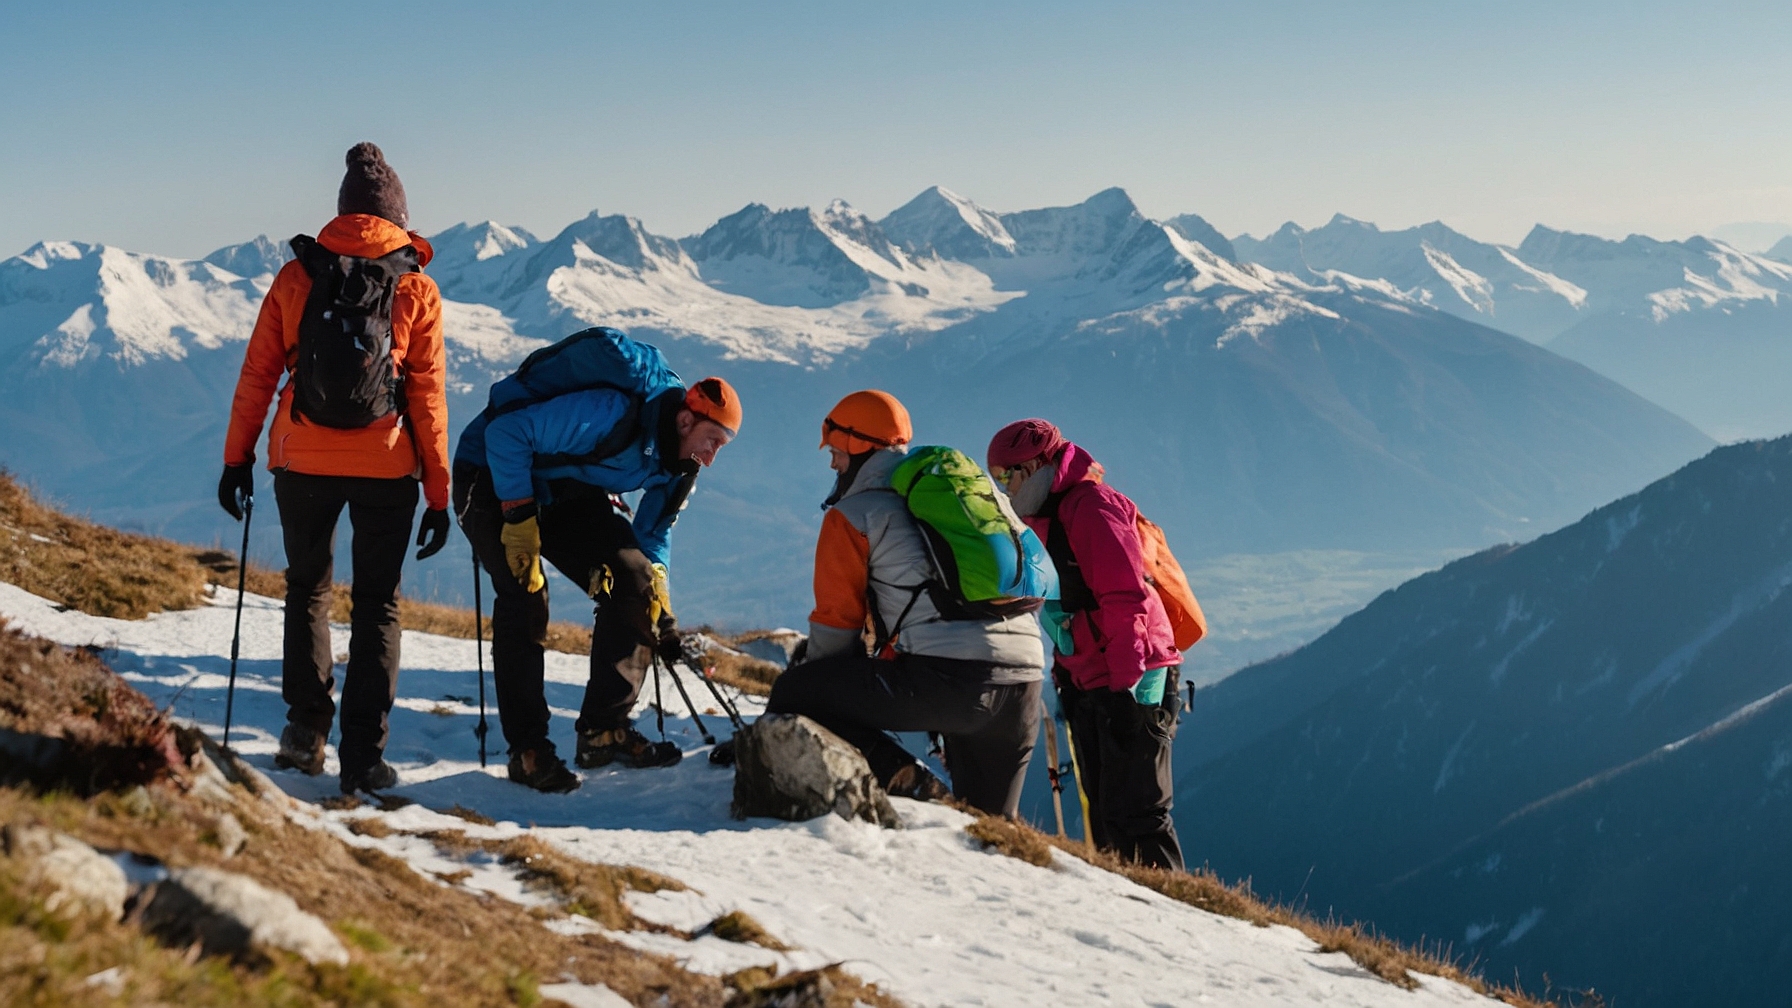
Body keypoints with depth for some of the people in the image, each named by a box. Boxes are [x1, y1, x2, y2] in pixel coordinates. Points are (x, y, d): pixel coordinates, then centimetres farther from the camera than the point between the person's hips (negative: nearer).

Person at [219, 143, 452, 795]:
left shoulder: (296, 277, 1)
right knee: (376, 604, 9)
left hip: (303, 463, 1)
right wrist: (439, 493, 2)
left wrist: (237, 458, 13)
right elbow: (427, 397, -3)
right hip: (386, 469, -1)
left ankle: (307, 722, 12)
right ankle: (363, 753, 2)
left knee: (308, 589, 21)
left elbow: (257, 375, 3)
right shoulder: (417, 290, -2)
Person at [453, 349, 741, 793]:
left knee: (634, 584, -6)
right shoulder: (610, 414, -34)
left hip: (565, 490, 8)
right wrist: (519, 519, -31)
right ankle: (527, 749, -13)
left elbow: (653, 530, 8)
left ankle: (604, 732, 0)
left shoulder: (678, 463, -6)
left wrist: (660, 611, -1)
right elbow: (506, 434, -33)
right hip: (492, 477, -8)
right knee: (525, 599, -23)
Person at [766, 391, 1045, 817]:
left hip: (947, 676, -7)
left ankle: (905, 783, -9)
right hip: (1026, 677, 7)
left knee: (791, 696, 3)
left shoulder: (853, 514, 8)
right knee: (989, 825, 24)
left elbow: (837, 622, 9)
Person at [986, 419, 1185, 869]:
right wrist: (1062, 676, 18)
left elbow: (1126, 600, -19)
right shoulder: (1046, 521, 20)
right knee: (1103, 814, 10)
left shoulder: (1092, 506, -10)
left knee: (1135, 815, -11)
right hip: (1088, 688, 10)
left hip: (1131, 684, -10)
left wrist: (1125, 685, -22)